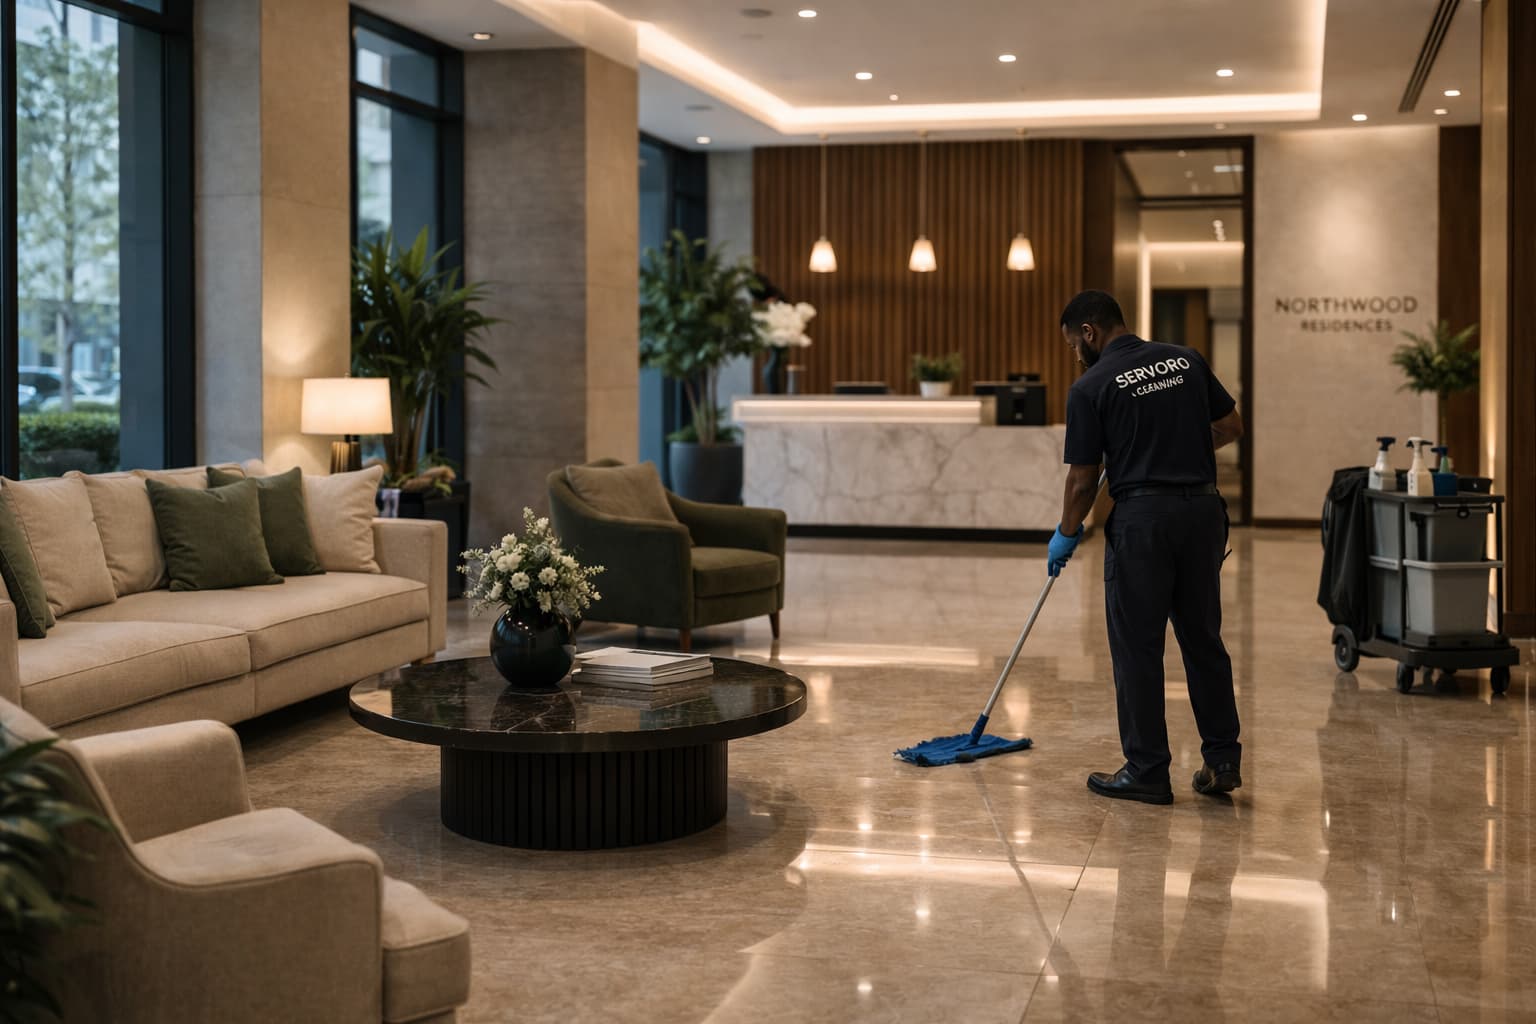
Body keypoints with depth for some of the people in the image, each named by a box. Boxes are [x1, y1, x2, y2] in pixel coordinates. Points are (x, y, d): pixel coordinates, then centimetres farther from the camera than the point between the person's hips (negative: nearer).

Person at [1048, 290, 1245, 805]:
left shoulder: (1091, 386, -6)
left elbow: (1083, 479, -3)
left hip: (1141, 517, -5)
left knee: (1137, 647, 4)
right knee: (1203, 638, 14)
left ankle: (1147, 771, 8)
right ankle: (1222, 758, 16)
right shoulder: (1186, 360, 9)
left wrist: (1067, 535, 11)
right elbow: (1231, 425, 14)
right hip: (1202, 509, 5)